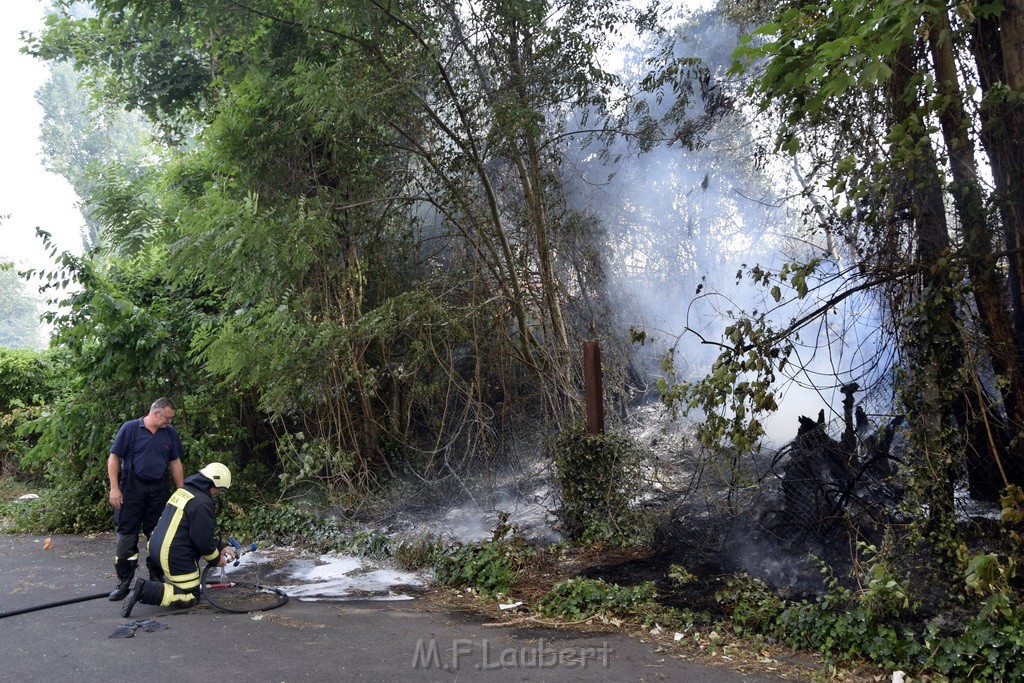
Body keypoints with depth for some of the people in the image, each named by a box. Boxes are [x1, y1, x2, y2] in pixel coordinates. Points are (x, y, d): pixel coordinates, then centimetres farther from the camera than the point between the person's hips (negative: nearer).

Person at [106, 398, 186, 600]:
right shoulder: (130, 428, -5)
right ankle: (123, 583, 8)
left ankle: (156, 578, 20)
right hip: (132, 488, -4)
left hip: (159, 490, 4)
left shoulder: (170, 434, 8)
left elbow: (175, 463, 13)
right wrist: (114, 488, -10)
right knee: (126, 535, 0)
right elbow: (113, 458, -4)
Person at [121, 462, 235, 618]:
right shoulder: (202, 502, -18)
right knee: (191, 598, 1)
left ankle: (169, 582, 16)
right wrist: (216, 559, 2)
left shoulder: (184, 490, 12)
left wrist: (221, 547, 20)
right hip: (174, 556, -10)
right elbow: (203, 539, -16)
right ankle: (145, 590, -13)